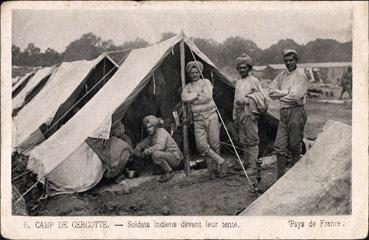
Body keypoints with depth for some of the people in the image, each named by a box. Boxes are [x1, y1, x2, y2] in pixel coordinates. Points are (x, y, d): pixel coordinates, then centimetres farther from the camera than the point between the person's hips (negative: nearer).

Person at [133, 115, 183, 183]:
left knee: (155, 154, -32)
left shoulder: (161, 131, -16)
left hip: (175, 158, -9)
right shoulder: (152, 135, 9)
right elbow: (141, 144, 16)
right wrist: (134, 153, 0)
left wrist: (145, 152, -27)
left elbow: (160, 146, -32)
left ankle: (169, 172, -9)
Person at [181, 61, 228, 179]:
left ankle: (214, 167, 13)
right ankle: (222, 162, -3)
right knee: (201, 144, -12)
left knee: (214, 143, -4)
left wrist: (192, 98, -6)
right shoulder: (187, 87, 11)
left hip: (210, 116, -2)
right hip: (198, 119, 3)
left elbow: (208, 97, -15)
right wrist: (198, 95, -13)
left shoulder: (206, 82, 2)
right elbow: (184, 98, -10)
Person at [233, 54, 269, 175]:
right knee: (243, 140, 13)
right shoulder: (238, 82, 16)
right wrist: (235, 116, 19)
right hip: (240, 114, 7)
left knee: (252, 140, -6)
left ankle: (253, 167, -6)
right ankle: (245, 161, 25)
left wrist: (247, 100, -12)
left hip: (250, 113, -7)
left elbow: (262, 96, -4)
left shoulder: (253, 80, -4)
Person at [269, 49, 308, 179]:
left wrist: (279, 93, -4)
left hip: (296, 111, -6)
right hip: (283, 112, 6)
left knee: (295, 146, 1)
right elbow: (271, 91, 8)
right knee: (279, 146, 2)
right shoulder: (282, 74, 14)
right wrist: (287, 92, -6)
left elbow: (295, 96, -17)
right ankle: (280, 177, 7)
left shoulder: (300, 75, -7)